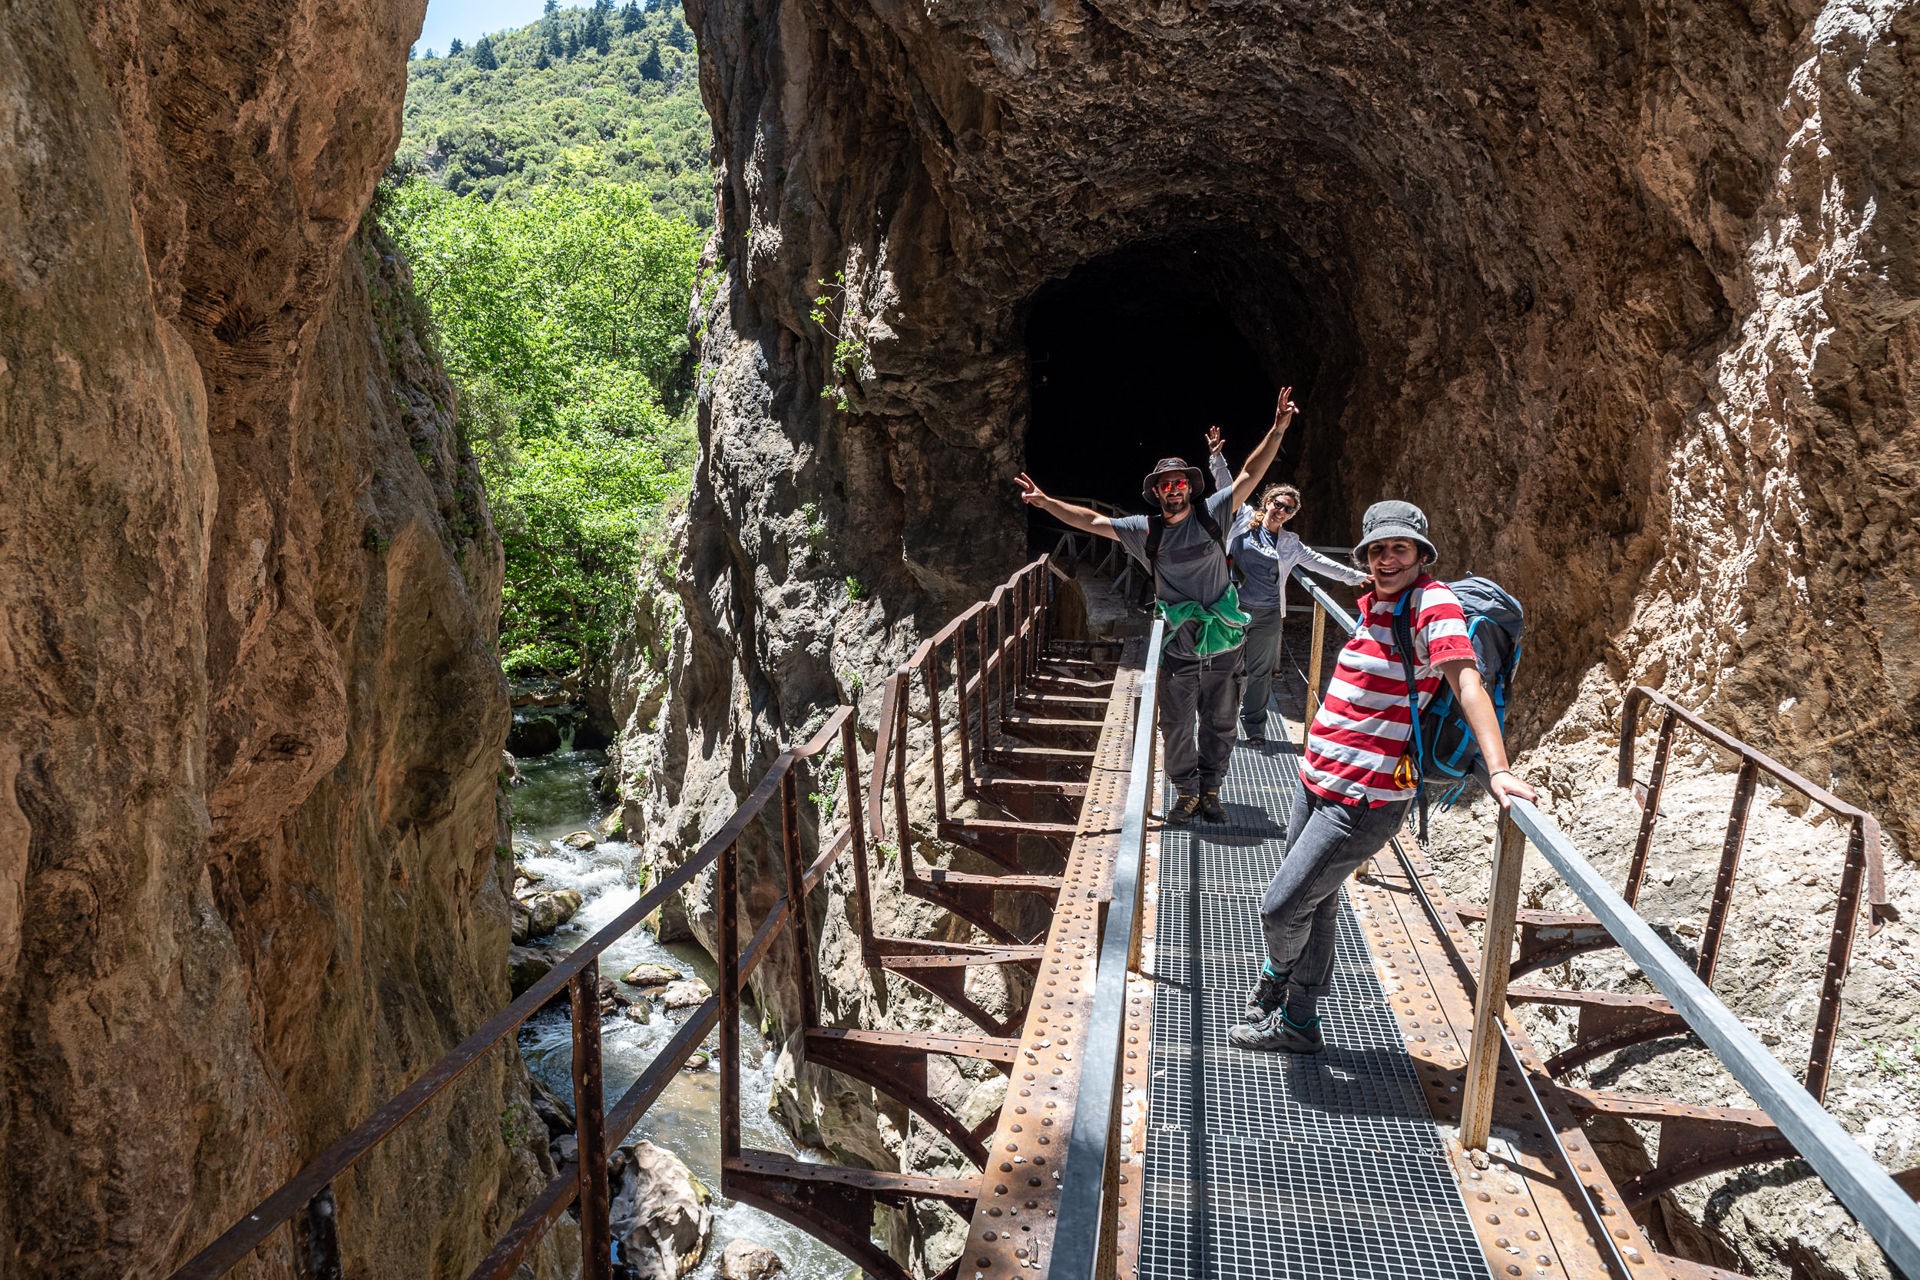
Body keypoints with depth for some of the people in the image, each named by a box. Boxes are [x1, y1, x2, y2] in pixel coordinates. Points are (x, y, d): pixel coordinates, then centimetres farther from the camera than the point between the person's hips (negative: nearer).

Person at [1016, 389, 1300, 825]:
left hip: (1223, 646, 0)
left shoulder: (1211, 514, -3)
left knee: (1218, 725, 13)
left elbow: (1250, 475, -5)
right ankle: (1186, 793, 26)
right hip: (1178, 651, 0)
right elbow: (1091, 521, 2)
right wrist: (1046, 502, -3)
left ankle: (1210, 791, 30)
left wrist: (1277, 429, -13)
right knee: (1177, 728, 8)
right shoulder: (1144, 531, -1)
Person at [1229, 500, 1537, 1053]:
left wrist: (1498, 768, -39)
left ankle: (1279, 971, 31)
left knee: (1280, 909, -3)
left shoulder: (1433, 603, -16)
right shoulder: (1372, 604, 9)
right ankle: (1298, 1022, 35)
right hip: (1318, 780, 8)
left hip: (1365, 800, -8)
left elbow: (1466, 681, -30)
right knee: (1317, 904, 19)